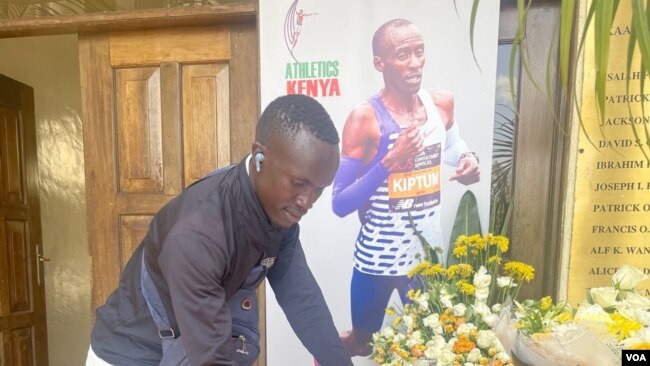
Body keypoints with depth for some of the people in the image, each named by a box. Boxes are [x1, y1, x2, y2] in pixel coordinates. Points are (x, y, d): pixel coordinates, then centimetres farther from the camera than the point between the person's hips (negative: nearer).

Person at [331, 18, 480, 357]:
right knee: (361, 344, 20)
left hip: (428, 255, 5)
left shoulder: (442, 104, -3)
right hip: (378, 260, -4)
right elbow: (340, 205, -19)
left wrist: (468, 159, -2)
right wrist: (389, 161, -30)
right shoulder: (365, 118, -19)